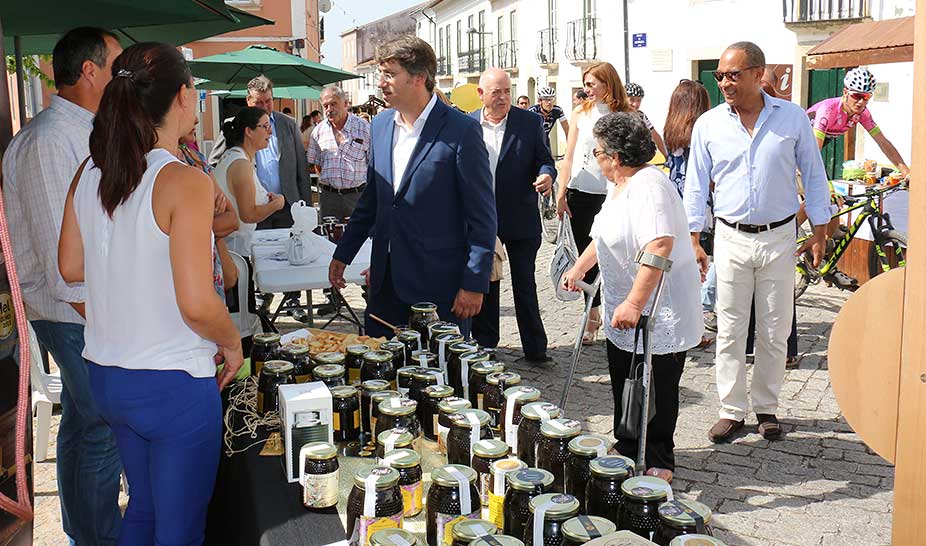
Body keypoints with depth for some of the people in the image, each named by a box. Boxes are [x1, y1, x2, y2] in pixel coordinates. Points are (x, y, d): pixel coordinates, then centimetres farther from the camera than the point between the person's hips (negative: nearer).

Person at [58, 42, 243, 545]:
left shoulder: (88, 173, 1)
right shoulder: (185, 182, -20)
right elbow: (197, 304, -23)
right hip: (174, 384, -7)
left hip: (106, 376, 7)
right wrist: (232, 343, -5)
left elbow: (71, 267, 12)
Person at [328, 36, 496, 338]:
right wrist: (342, 255, 17)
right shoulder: (380, 125, 8)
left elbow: (482, 216, -11)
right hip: (386, 278, 6)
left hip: (439, 282, -6)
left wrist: (474, 283, -14)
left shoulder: (462, 131, -12)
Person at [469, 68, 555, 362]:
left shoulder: (530, 122, -3)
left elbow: (545, 161, 1)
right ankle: (483, 346, 25)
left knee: (525, 284, 7)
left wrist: (546, 175, -22)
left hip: (520, 220, -2)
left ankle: (535, 348, 16)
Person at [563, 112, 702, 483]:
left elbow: (659, 246, -34)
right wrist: (579, 268, 22)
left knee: (655, 389, 3)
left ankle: (658, 464, 17)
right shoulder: (621, 184, 11)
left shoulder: (648, 186, -22)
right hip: (624, 312, 10)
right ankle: (627, 452, 31)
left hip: (658, 311, -10)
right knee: (624, 385, 17)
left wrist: (634, 304, -35)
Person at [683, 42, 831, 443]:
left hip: (779, 238, 0)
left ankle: (767, 408, 23)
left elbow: (813, 176, 6)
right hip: (731, 239, 0)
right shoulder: (708, 124, 0)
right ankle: (731, 410, 14)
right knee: (730, 331, 3)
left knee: (774, 331, 8)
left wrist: (819, 231, 2)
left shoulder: (792, 117, -1)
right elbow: (696, 185, 5)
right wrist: (693, 239, 0)